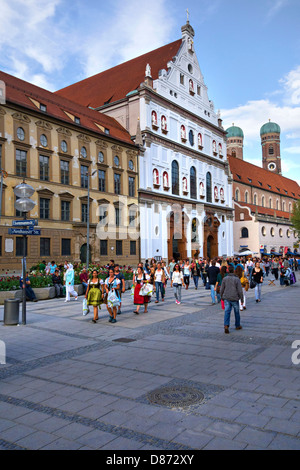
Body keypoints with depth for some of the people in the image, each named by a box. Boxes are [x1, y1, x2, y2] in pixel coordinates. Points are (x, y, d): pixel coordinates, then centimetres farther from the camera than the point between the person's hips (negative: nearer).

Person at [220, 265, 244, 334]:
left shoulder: (224, 279, 0)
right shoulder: (237, 279, -9)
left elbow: (222, 289, 5)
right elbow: (240, 290, -9)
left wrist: (222, 297, 19)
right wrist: (241, 298, 3)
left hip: (226, 298, 2)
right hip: (234, 298, -2)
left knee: (227, 312, 0)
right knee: (236, 312, 15)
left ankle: (226, 325, -17)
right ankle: (237, 326, 28)